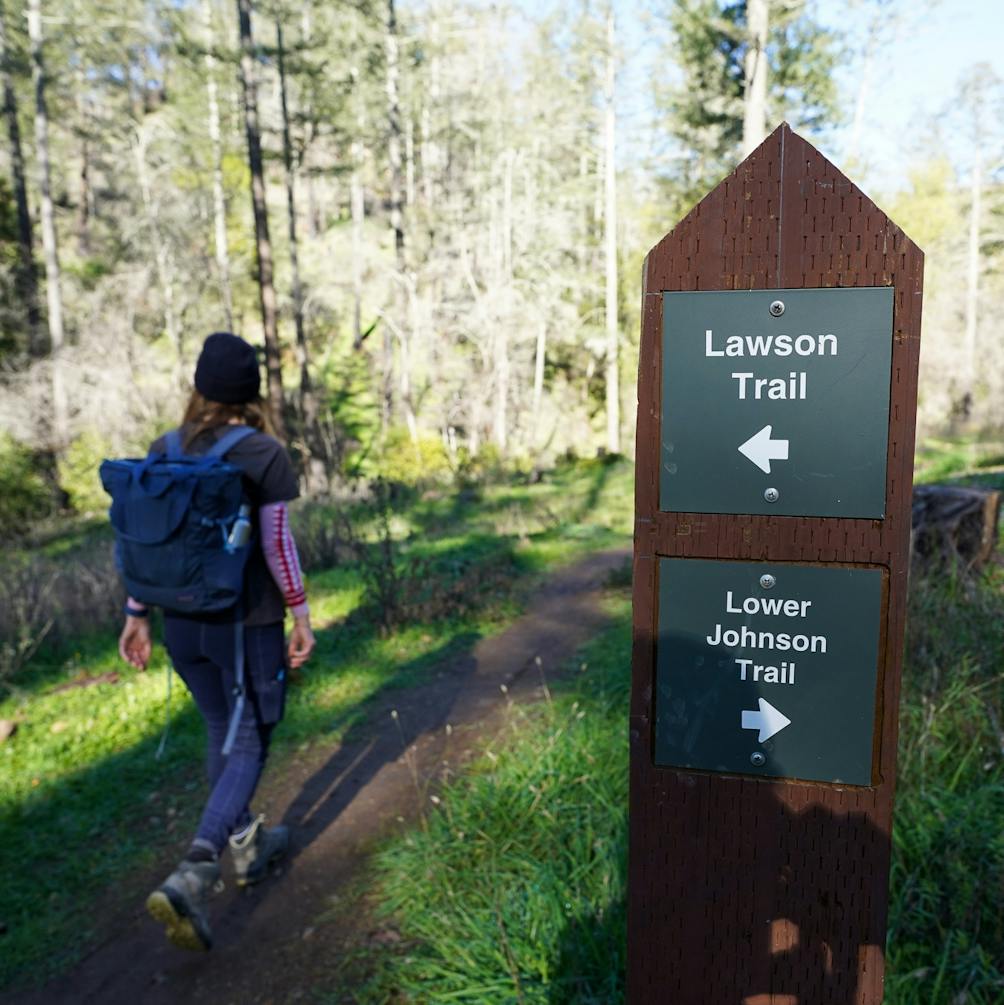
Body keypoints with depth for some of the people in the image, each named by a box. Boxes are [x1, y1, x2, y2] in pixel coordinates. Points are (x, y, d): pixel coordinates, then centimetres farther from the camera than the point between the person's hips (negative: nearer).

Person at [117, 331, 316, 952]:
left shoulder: (163, 451, 2)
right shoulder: (265, 454, -13)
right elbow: (277, 544, -14)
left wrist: (136, 615, 12)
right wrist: (302, 616, -4)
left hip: (183, 622, 5)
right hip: (247, 623, -5)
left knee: (220, 730, 22)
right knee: (249, 745, 8)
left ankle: (246, 846, 38)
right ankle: (191, 879, -6)